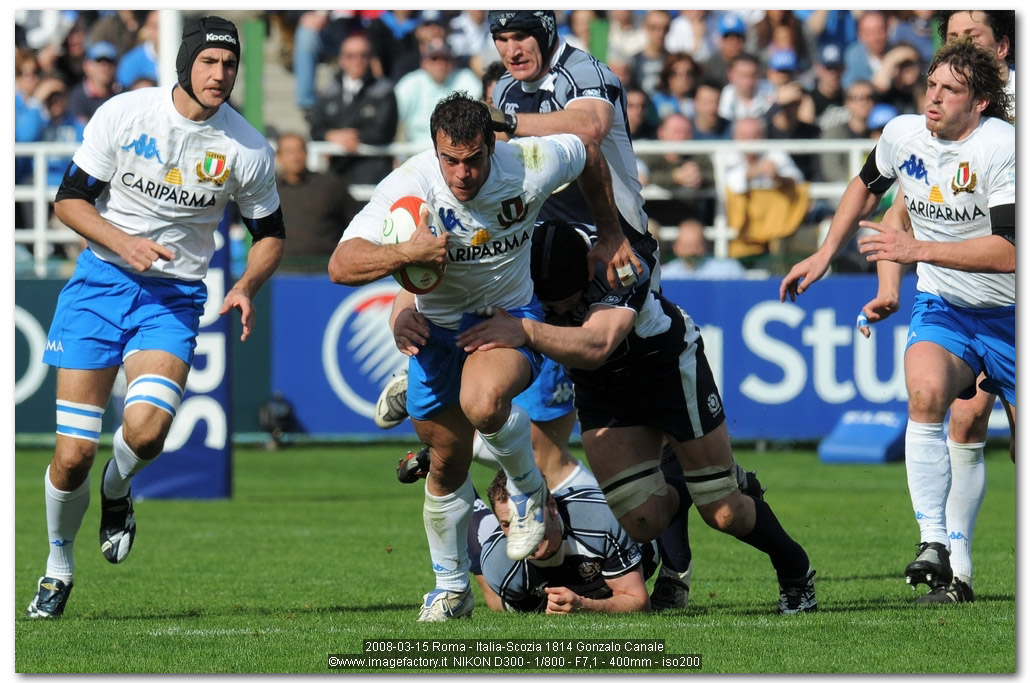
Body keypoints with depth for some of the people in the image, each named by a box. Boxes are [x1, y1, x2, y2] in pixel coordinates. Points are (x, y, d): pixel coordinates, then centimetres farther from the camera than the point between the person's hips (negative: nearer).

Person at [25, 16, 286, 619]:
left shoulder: (248, 150, -4)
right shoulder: (123, 115, -7)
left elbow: (270, 233, 10)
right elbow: (70, 198, -1)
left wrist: (247, 287, -9)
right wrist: (122, 242, -18)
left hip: (176, 297, 0)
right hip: (102, 280, 0)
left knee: (146, 432, -25)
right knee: (74, 454, -7)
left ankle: (117, 491, 13)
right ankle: (58, 567, 20)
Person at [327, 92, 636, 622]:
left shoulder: (530, 166, -22)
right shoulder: (409, 186, -26)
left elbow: (588, 152, 3)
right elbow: (340, 266, -34)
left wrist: (611, 235, 9)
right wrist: (406, 253, -50)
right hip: (439, 325, 1)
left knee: (482, 402, -34)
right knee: (447, 466, 9)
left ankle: (529, 490, -3)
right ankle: (451, 587, 32)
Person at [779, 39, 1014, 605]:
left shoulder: (1002, 146, -20)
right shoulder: (903, 134, -3)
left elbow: (1007, 252, -28)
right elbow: (866, 188, 21)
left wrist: (918, 250, -30)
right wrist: (823, 256, 21)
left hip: (1007, 314, -3)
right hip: (941, 307, 3)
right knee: (925, 391, -30)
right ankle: (935, 548, -31)